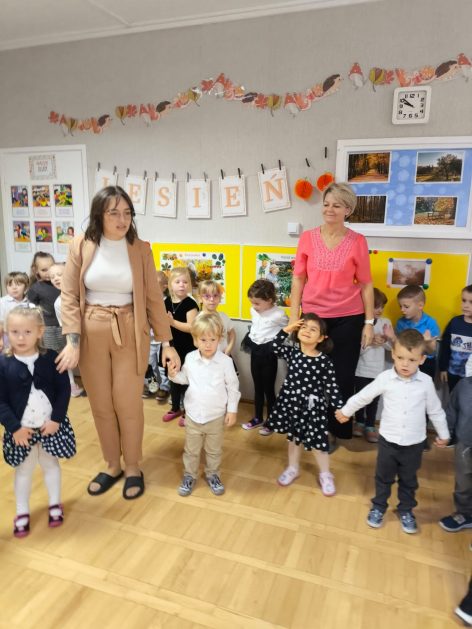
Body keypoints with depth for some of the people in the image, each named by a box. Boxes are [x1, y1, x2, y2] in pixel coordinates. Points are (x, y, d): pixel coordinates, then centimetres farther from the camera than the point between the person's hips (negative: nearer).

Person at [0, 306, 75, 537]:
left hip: (51, 425, 0)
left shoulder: (51, 358, -11)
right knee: (23, 470, 16)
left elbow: (64, 390, -7)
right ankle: (22, 512, 34)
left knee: (51, 464, 19)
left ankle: (55, 504, 38)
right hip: (20, 429, 0)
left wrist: (56, 419, -13)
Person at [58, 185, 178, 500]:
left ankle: (133, 468, 28)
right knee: (101, 405, 12)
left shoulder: (141, 249, -3)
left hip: (130, 334, -1)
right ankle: (112, 466, 34)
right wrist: (73, 341, -11)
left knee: (128, 405, 5)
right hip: (91, 334, 1)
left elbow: (154, 298, 1)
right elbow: (69, 297, -2)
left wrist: (166, 342, 0)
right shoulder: (81, 246, -4)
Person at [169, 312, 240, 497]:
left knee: (214, 450, 18)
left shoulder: (225, 361, -16)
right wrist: (174, 375, -9)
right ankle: (189, 475, 36)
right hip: (193, 414, 2)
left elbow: (233, 387, -7)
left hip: (216, 416, -2)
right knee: (191, 450, 17)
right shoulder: (190, 358, -8)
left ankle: (212, 474, 39)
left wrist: (232, 409, -6)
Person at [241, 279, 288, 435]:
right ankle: (258, 418, 30)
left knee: (269, 389, 4)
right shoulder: (253, 311, 2)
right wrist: (249, 340, 12)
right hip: (255, 352, 6)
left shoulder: (278, 314, -18)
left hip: (269, 354, -6)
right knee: (258, 388, 16)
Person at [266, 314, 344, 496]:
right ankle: (293, 468, 39)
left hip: (313, 407, -3)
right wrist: (286, 329, -11)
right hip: (291, 402, 3)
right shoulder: (291, 352, -3)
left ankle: (325, 474, 28)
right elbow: (275, 347, -5)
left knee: (318, 441, 6)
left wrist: (340, 408, -13)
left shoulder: (324, 361, -13)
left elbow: (331, 387, -10)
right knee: (293, 437, 19)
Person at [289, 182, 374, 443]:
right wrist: (293, 316, 0)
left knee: (342, 377, 8)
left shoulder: (357, 241, -3)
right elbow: (298, 279, 4)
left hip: (347, 319, -1)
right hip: (313, 317, 1)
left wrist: (369, 322, -1)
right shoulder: (307, 238, 1)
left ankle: (334, 430, 28)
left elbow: (365, 284, 1)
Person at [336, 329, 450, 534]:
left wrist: (443, 434, 11)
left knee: (408, 480, 19)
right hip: (388, 440, 0)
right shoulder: (385, 378, -15)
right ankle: (378, 507, 38)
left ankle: (406, 510, 40)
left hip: (414, 443, 1)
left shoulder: (426, 382, -12)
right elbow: (363, 396, -2)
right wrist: (345, 411, 7)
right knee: (383, 477, 17)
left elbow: (435, 410, 2)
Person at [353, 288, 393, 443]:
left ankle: (370, 426, 27)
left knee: (374, 399, 9)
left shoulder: (386, 322, 0)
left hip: (378, 370, 3)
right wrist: (370, 341, -27)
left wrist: (388, 338, -18)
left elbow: (392, 346, 2)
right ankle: (359, 422, 33)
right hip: (361, 370, -2)